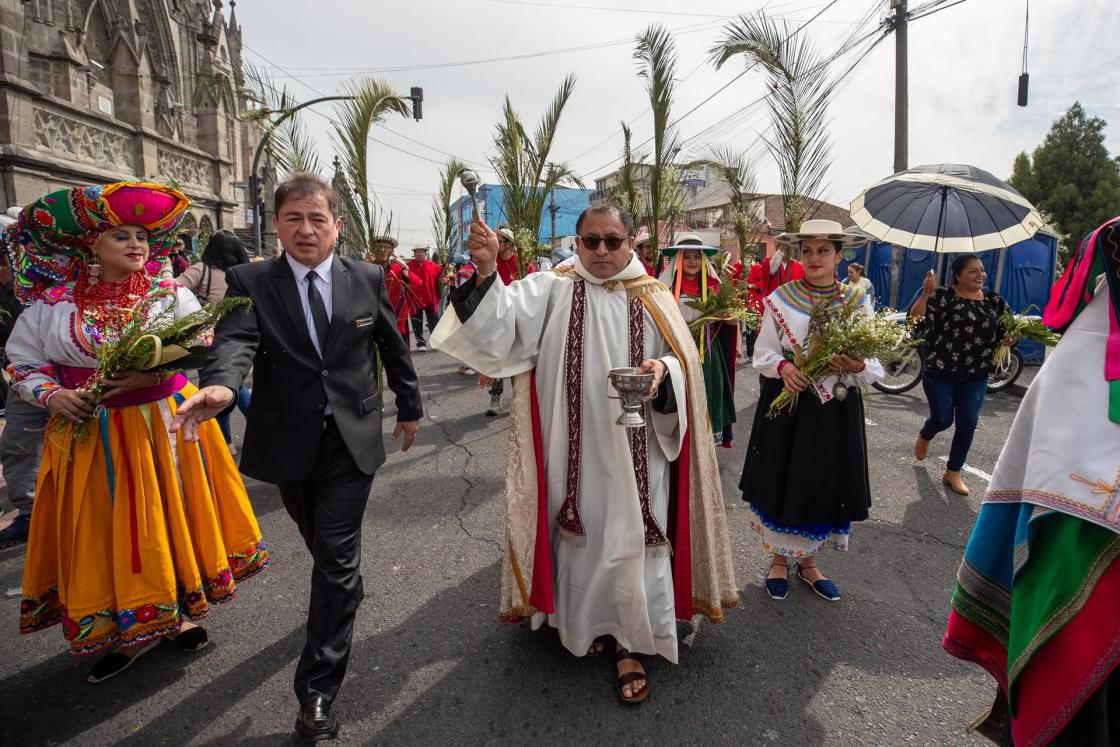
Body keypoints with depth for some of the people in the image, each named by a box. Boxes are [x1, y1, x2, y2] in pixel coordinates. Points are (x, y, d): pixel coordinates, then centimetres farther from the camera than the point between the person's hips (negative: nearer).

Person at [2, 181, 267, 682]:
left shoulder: (170, 296, -2)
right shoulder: (52, 303, 0)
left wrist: (154, 375, -23)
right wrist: (52, 394, -12)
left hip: (163, 425, -1)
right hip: (87, 435, 1)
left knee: (167, 518, 9)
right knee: (104, 530, 9)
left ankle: (172, 614, 30)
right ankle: (127, 631, 28)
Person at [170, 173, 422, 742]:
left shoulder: (368, 278, -2)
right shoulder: (249, 282, -5)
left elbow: (393, 346, 8)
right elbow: (235, 339, -23)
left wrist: (409, 406, 16)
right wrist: (219, 386, -45)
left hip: (353, 438, -1)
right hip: (288, 443, 2)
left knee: (336, 556, -2)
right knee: (324, 547, 22)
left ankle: (318, 690, 9)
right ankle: (349, 598, 54)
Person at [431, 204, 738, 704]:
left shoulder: (654, 300, 4)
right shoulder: (553, 291, -1)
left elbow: (683, 361, 5)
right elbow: (502, 318, -17)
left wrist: (663, 370, -17)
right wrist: (485, 272, -35)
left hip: (635, 449, 1)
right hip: (574, 447, 0)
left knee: (632, 537, 5)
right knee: (581, 532, 12)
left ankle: (629, 642, 24)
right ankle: (586, 622, 38)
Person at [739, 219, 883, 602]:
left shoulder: (857, 301, 1)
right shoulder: (781, 299, -2)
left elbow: (875, 368, 1)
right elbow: (762, 354, -1)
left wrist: (857, 367, -21)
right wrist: (783, 366, -22)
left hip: (836, 410, 2)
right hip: (787, 406, -1)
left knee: (825, 483, 11)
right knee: (782, 482, 7)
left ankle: (808, 562, 33)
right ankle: (780, 559, 29)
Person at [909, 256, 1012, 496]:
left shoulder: (994, 300, 7)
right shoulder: (943, 295, -8)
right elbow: (915, 318, -18)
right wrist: (926, 293, -30)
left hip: (976, 375, 4)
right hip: (941, 371, -4)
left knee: (968, 423, 3)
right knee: (943, 419, 3)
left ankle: (953, 473, 17)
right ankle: (924, 436, 40)